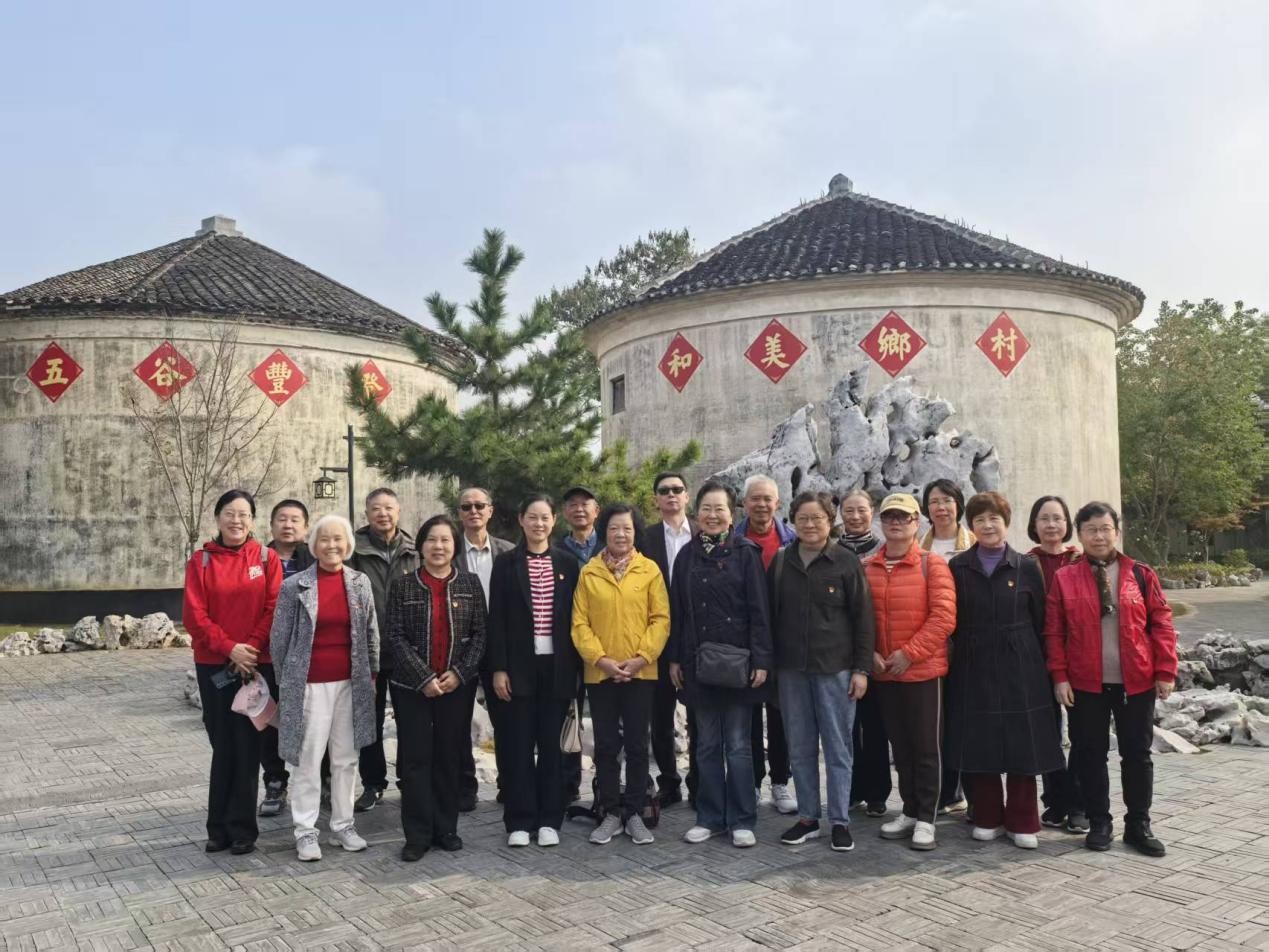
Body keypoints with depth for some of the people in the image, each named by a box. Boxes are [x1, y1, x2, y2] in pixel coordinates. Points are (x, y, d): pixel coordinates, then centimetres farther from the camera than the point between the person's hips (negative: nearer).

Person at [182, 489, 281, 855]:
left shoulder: (266, 558, 1)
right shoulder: (201, 561, 2)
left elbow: (274, 609, -4)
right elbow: (194, 615, -4)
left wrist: (251, 648, -14)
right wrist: (230, 649, -13)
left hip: (255, 664, -1)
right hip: (213, 666, 1)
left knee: (246, 746, 3)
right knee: (222, 745, 8)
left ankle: (242, 828, 13)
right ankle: (219, 827, 20)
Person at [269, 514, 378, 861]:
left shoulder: (361, 582, 4)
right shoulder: (294, 585, -4)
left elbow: (371, 633, 10)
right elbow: (279, 637, 1)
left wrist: (372, 674, 10)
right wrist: (285, 680, 4)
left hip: (351, 683, 3)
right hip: (309, 684, -3)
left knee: (346, 758, 11)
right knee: (308, 760, 3)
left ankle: (343, 825, 23)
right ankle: (305, 831, 14)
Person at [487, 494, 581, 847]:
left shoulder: (567, 563, 7)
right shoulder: (506, 563, 2)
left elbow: (574, 617, 6)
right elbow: (497, 619, -1)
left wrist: (576, 667, 1)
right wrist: (498, 668, -7)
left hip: (556, 664, 1)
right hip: (519, 665, -1)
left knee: (551, 743, 7)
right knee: (518, 744, 3)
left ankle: (549, 819, 16)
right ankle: (519, 821, 13)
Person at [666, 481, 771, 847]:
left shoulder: (745, 553, -3)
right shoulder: (687, 555, 8)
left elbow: (759, 610, -6)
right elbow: (677, 610, 10)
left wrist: (761, 660, -11)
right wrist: (674, 658, 6)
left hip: (736, 661, -3)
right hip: (697, 662, 4)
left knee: (738, 744, 4)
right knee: (707, 743, 11)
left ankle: (741, 820, 14)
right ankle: (710, 817, 21)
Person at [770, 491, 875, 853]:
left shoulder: (846, 563, -2)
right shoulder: (780, 562, 6)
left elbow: (862, 618, -2)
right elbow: (770, 615, 10)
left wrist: (861, 668, -6)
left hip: (835, 669, -3)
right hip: (791, 669, 3)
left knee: (837, 747, 4)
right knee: (800, 748, 10)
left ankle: (840, 821, 14)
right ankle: (807, 817, 21)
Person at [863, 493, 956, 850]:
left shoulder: (932, 564, -7)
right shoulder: (866, 567, 4)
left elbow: (944, 616, -14)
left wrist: (909, 653, -17)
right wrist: (870, 654, -7)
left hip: (923, 670, -4)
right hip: (883, 673, 4)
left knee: (927, 747, 4)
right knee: (900, 746, 14)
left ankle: (926, 819, 14)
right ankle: (910, 811, 27)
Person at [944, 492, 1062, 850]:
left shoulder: (1026, 568, 3)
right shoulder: (958, 568, 4)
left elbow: (1040, 622, 3)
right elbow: (949, 620, 4)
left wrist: (1039, 666, 0)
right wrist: (961, 652, -3)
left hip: (1019, 669, 0)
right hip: (973, 669, 1)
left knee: (1022, 746, 3)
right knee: (979, 747, 4)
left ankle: (1022, 822, 16)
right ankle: (987, 818, 18)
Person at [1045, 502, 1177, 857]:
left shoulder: (1141, 574, 1)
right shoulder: (1064, 578, -2)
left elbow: (1161, 624, 1)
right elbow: (1054, 632, -2)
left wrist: (1165, 671, -4)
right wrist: (1060, 676, -7)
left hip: (1136, 682, 1)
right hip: (1085, 683, -1)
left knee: (1137, 754, 9)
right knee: (1090, 754, 7)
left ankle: (1139, 825, 23)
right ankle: (1099, 823, 21)